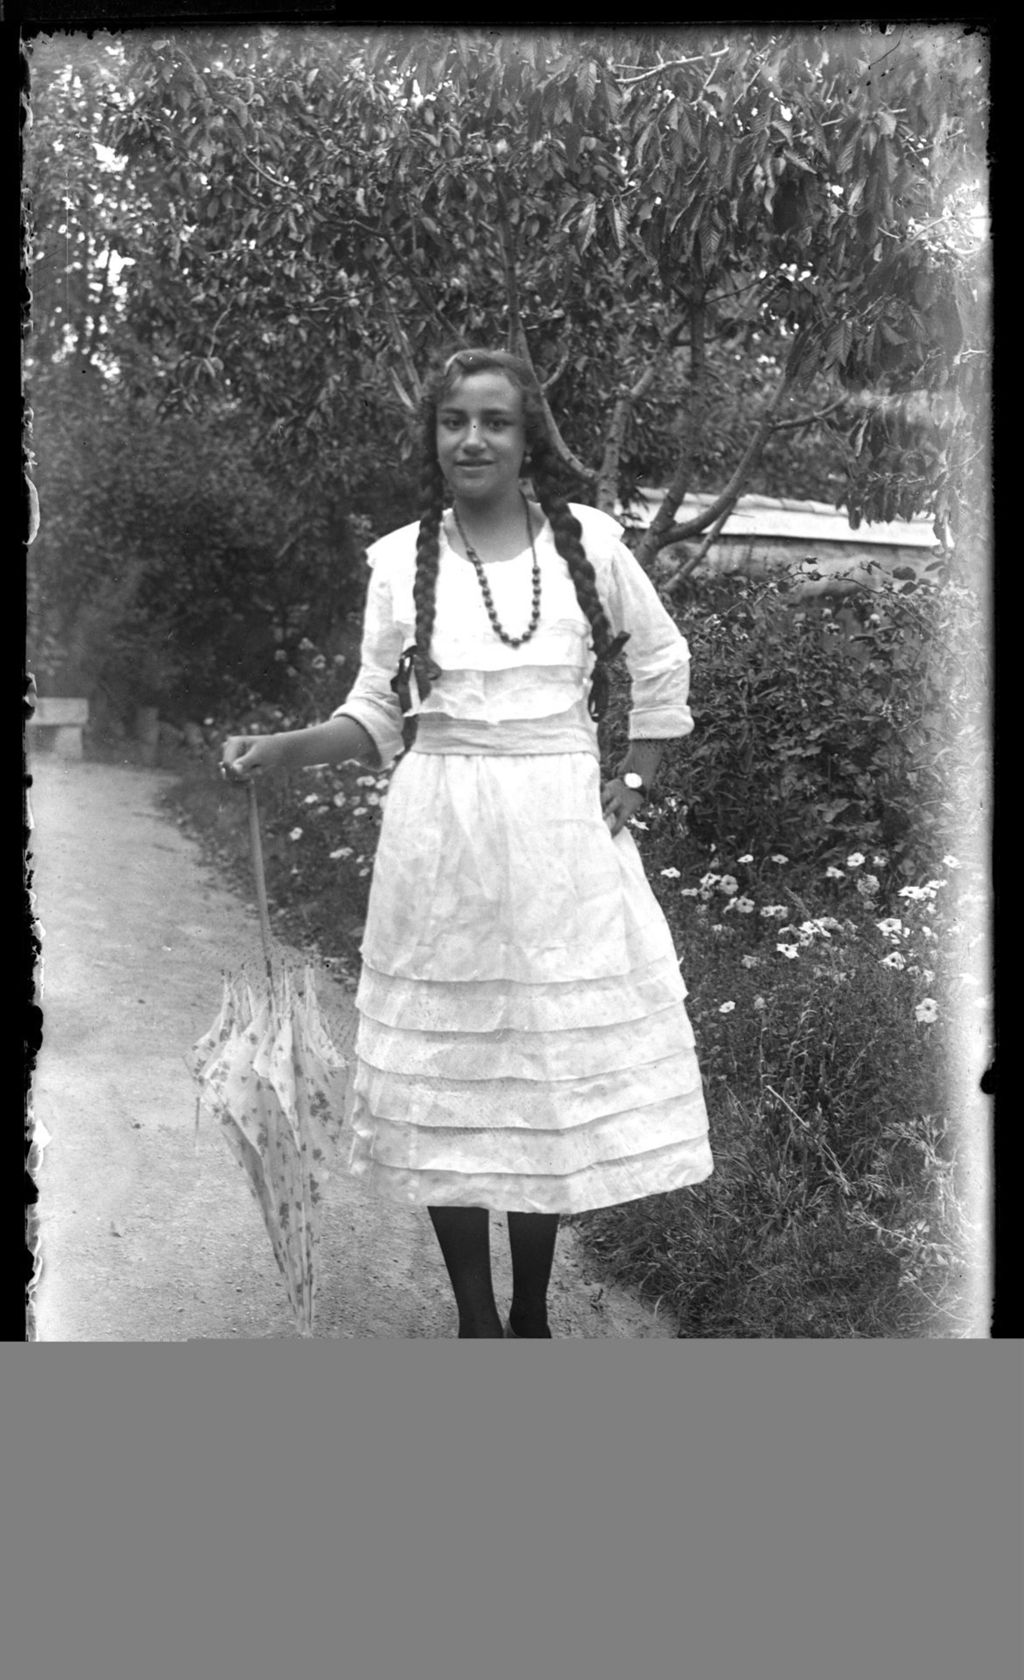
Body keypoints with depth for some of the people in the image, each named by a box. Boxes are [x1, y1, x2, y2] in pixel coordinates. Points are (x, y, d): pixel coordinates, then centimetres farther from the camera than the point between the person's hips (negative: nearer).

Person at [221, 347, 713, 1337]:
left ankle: (532, 1313, 21)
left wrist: (634, 781, 9)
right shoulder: (399, 560, 2)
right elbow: (378, 716, 6)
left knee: (556, 1065, 3)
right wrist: (280, 749, -9)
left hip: (561, 839, 0)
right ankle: (476, 1320, 18)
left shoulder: (587, 540, 1)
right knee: (446, 1071, 3)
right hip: (441, 842, 0)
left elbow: (662, 662, 14)